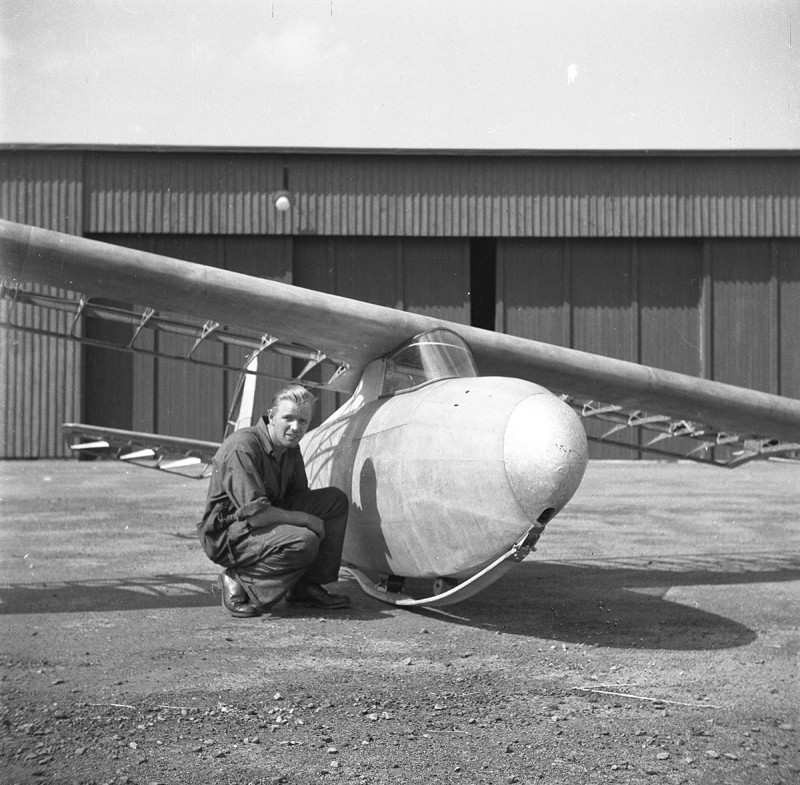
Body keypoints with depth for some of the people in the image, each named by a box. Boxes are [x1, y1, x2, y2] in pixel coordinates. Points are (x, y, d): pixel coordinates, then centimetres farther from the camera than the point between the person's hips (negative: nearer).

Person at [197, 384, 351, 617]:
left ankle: (307, 587, 3)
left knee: (336, 500, 0)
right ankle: (239, 581, -11)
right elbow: (255, 514, -29)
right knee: (303, 542, -33)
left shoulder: (290, 448, 3)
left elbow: (300, 496, 15)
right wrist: (306, 519, -20)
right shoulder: (242, 447, -24)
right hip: (227, 535, -9)